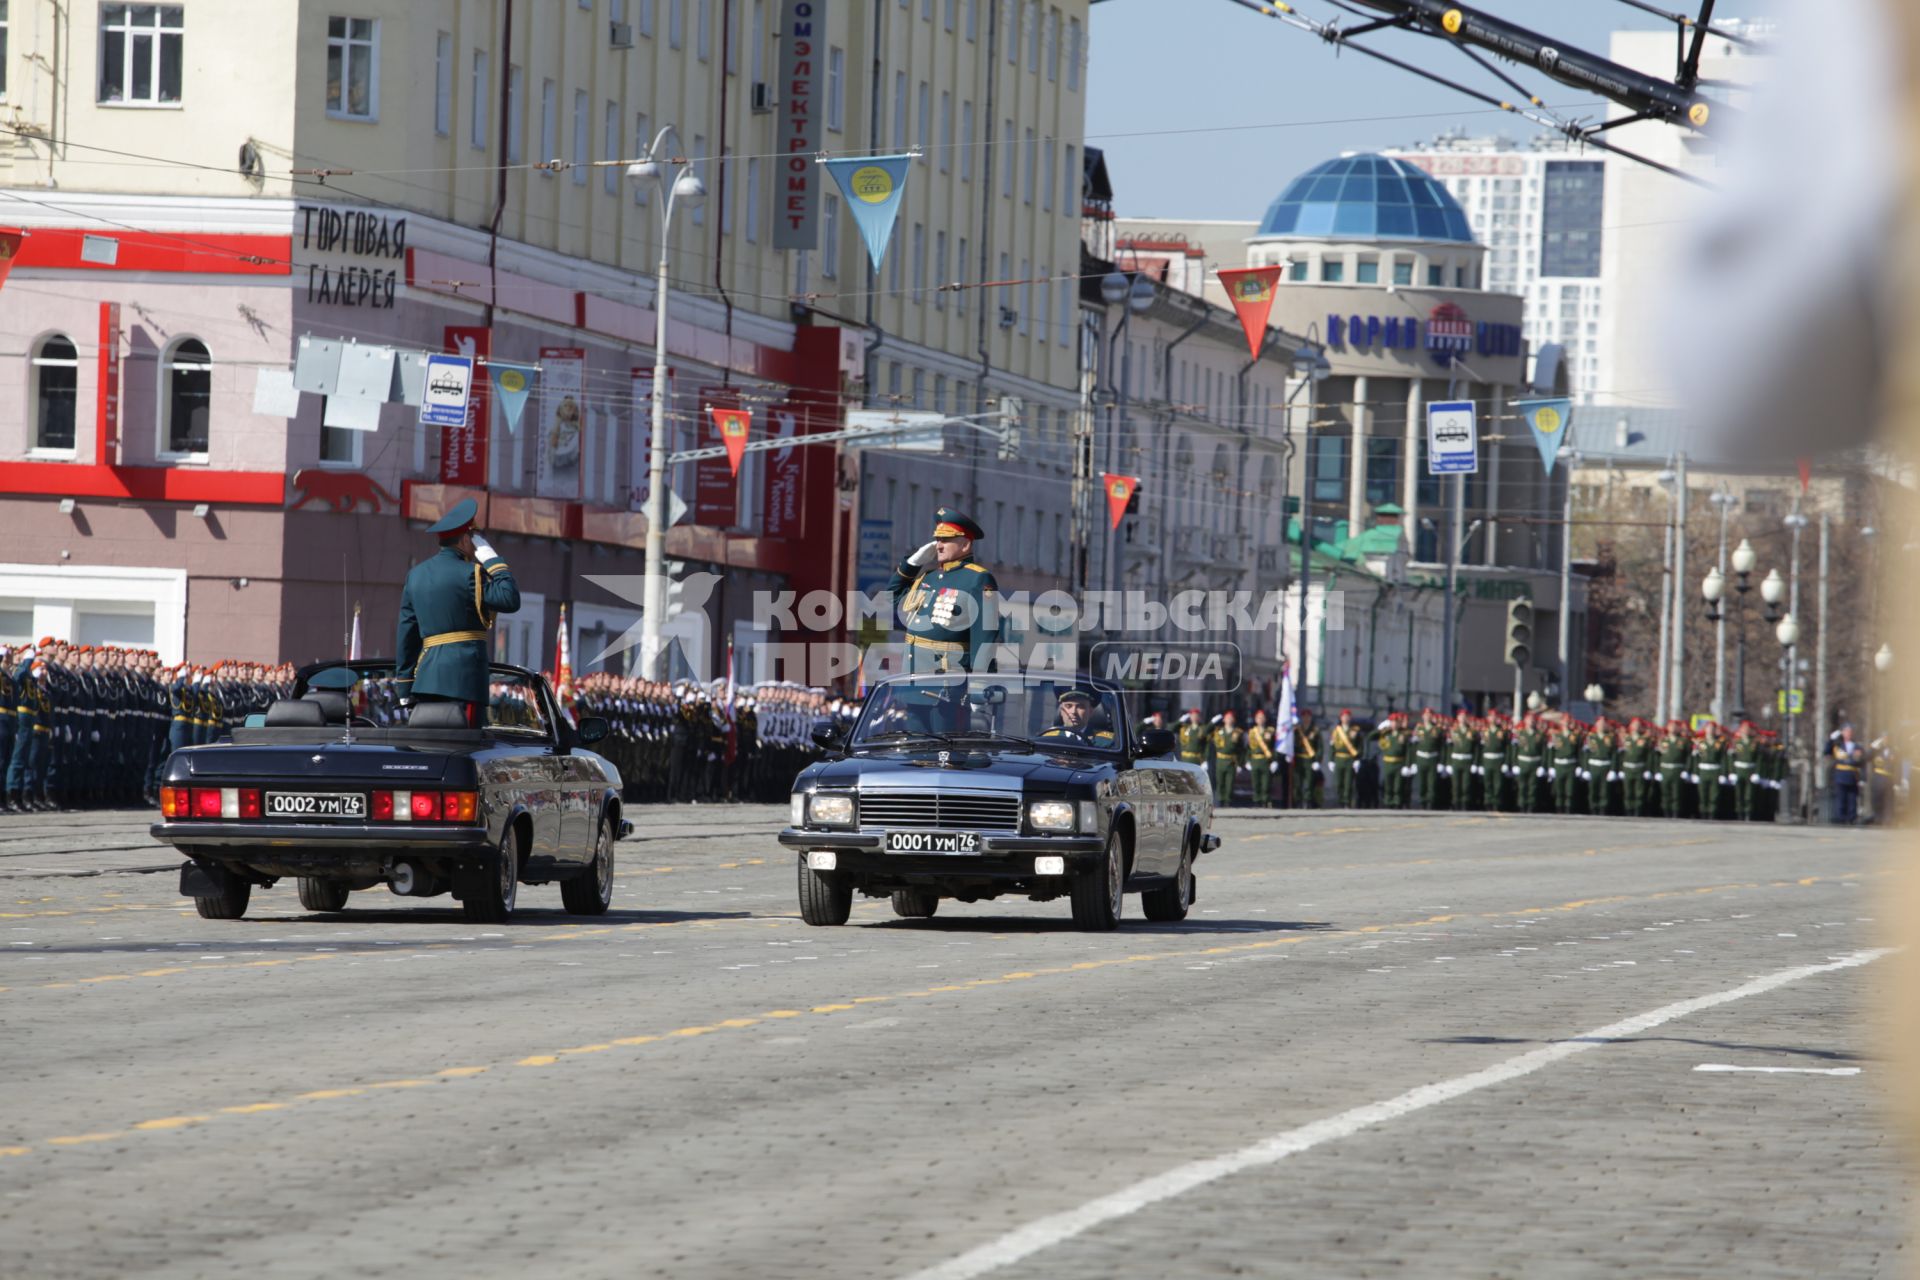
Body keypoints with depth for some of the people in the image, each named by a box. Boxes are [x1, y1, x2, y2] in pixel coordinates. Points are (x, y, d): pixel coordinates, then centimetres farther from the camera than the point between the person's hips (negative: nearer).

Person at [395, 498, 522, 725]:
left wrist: (406, 688, 20)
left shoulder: (416, 574, 15)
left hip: (425, 678, 7)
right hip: (463, 680, -7)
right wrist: (491, 557, -2)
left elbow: (406, 633, 17)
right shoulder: (468, 574, -8)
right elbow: (510, 600, -10)